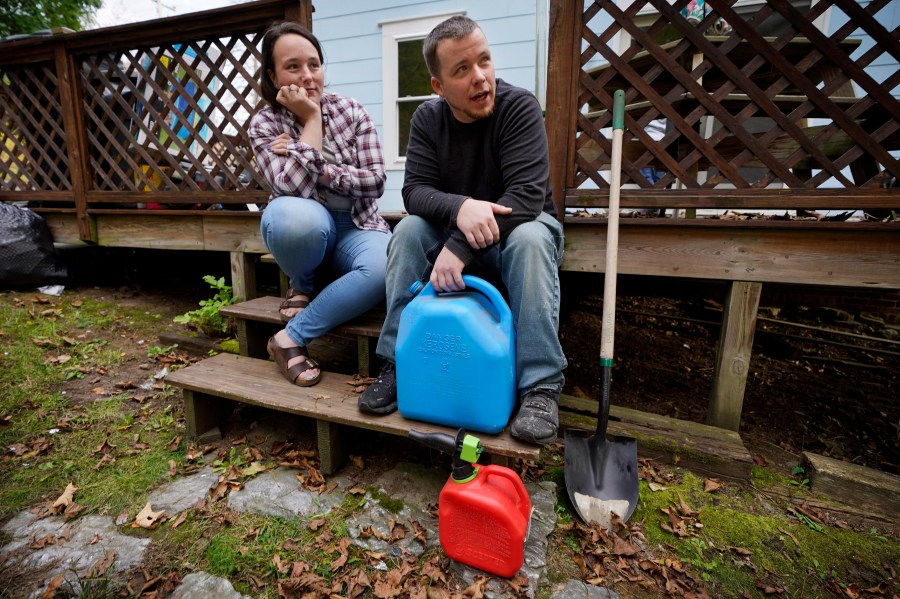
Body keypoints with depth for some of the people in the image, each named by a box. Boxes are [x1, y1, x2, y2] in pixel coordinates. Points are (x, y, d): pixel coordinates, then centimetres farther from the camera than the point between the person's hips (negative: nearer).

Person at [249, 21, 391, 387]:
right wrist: (311, 119, -17)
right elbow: (293, 187, -21)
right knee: (292, 214, -39)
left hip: (355, 229, 1)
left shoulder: (351, 110, 0)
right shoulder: (264, 124, -3)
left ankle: (291, 338, -19)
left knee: (387, 268, -34)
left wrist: (317, 168, -18)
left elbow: (376, 181, -9)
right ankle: (302, 286, -5)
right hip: (307, 229, -1)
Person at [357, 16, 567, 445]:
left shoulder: (519, 106, -16)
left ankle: (541, 385, -29)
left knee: (530, 242, -35)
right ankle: (399, 364, -17)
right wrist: (459, 207, -36)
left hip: (520, 226, -2)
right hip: (454, 232, 3)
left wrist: (461, 248, -37)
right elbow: (414, 190, -14)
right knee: (409, 230, -22)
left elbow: (527, 195, -27)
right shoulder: (428, 119, -4)